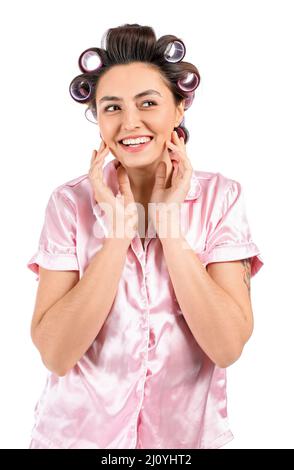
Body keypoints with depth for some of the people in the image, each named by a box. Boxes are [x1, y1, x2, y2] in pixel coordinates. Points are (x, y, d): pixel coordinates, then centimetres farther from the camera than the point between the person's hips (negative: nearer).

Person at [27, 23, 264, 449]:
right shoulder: (69, 202, -9)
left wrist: (169, 222, -20)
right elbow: (55, 354, -18)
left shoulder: (221, 197, -9)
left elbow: (228, 347, -18)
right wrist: (119, 227, -22)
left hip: (186, 432, 1)